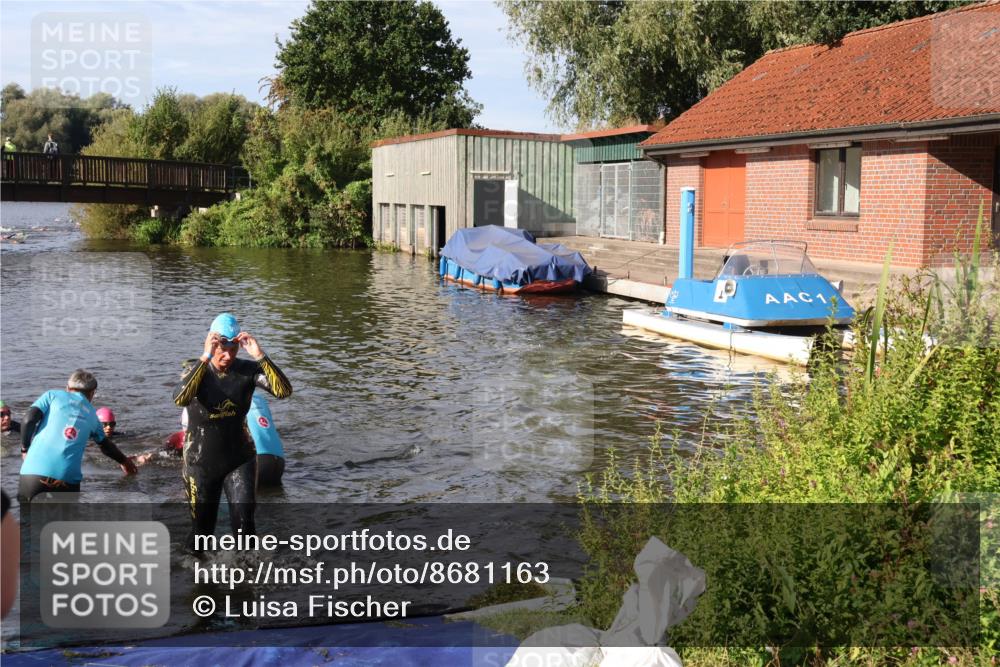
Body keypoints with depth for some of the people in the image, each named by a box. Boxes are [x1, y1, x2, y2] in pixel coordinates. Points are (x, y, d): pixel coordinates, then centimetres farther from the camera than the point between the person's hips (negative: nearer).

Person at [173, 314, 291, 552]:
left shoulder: (247, 370, -9)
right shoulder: (198, 371, -13)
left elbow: (284, 391, -25)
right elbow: (180, 399, -36)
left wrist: (260, 356, -35)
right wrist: (205, 358, -40)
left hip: (240, 459, 1)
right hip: (201, 462, 0)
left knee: (243, 520, -16)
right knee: (201, 526, 12)